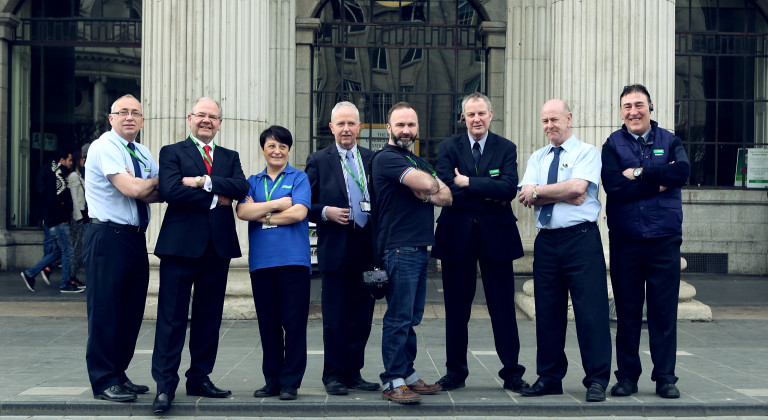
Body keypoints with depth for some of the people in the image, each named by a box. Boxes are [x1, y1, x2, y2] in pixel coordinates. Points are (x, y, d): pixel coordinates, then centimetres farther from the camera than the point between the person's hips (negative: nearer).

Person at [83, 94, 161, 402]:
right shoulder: (104, 147, -9)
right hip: (108, 236, -8)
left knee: (132, 310, 11)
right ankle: (104, 381, 4)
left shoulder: (143, 154, 16)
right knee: (105, 310, -4)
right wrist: (157, 181, -2)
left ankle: (118, 374, 23)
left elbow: (156, 194, 8)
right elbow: (132, 189, -19)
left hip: (136, 238, 8)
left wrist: (149, 189, -14)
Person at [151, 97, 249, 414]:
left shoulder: (230, 157, 17)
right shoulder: (172, 152, 6)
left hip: (219, 245, 4)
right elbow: (170, 190, -12)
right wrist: (214, 200, -9)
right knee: (172, 316, -4)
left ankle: (199, 378, 19)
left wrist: (204, 181, -13)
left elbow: (240, 187, -2)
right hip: (181, 243, -4)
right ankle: (165, 384, -1)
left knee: (209, 316, 9)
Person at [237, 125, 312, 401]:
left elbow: (298, 212, -8)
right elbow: (242, 211, -1)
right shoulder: (253, 181, 16)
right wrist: (278, 204, -7)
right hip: (261, 261, 3)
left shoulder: (299, 178, 8)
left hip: (293, 259, -3)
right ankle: (272, 380, 16)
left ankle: (290, 382, 4)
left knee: (294, 322, -3)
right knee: (267, 323, 6)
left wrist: (261, 214, 0)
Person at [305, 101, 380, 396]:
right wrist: (325, 212, -15)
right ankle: (333, 375, 13)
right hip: (335, 248, -3)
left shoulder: (373, 159, 11)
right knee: (335, 317, 2)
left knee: (362, 314, 8)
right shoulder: (318, 160, 3)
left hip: (367, 248, 3)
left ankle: (353, 372, 19)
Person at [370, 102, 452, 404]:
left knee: (411, 318, 12)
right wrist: (433, 186, 3)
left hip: (420, 249, 9)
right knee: (399, 317, -8)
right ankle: (392, 382, -3)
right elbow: (426, 183, -19)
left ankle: (408, 374, 20)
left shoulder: (418, 162, 22)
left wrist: (427, 194, -8)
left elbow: (447, 197, 12)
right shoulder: (387, 158, -7)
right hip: (399, 249, -9)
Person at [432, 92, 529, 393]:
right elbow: (445, 189, -11)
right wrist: (489, 196, -12)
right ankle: (455, 372, 19)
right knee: (456, 309, 7)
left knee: (503, 308, 4)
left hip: (496, 236, 0)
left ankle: (512, 373, 14)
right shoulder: (448, 148, 5)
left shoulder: (506, 149, 5)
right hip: (457, 236, 0)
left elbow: (509, 188, -12)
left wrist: (467, 182, -16)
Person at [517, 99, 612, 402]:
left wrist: (538, 191, -6)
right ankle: (549, 377, 18)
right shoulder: (537, 158, 17)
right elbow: (525, 197, 1)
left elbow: (578, 187, -15)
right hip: (546, 241, 5)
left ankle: (597, 380, 2)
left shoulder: (587, 152, 3)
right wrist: (564, 193, -9)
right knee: (547, 311, 8)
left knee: (591, 309, -6)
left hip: (581, 238, -5)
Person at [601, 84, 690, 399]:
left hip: (664, 240, 0)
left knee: (664, 312, 3)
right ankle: (627, 377, 16)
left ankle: (665, 377, 13)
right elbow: (614, 186, -11)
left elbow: (682, 172, -12)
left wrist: (640, 173, -12)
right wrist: (660, 183, -9)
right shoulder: (612, 145, 5)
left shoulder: (669, 141, 9)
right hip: (624, 241, 0)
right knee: (627, 313, 6)